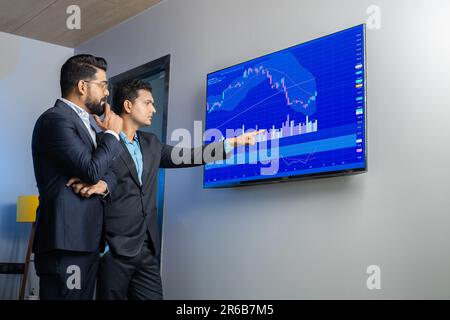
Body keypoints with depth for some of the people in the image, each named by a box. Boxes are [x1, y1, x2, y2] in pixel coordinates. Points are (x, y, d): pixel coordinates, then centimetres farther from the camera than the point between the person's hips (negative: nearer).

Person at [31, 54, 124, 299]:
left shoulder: (83, 122, 19)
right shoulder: (55, 118, -11)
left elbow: (108, 172, 17)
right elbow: (91, 169, -19)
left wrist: (103, 184, -6)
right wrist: (112, 133, -4)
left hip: (87, 240, 9)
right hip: (65, 241, -9)